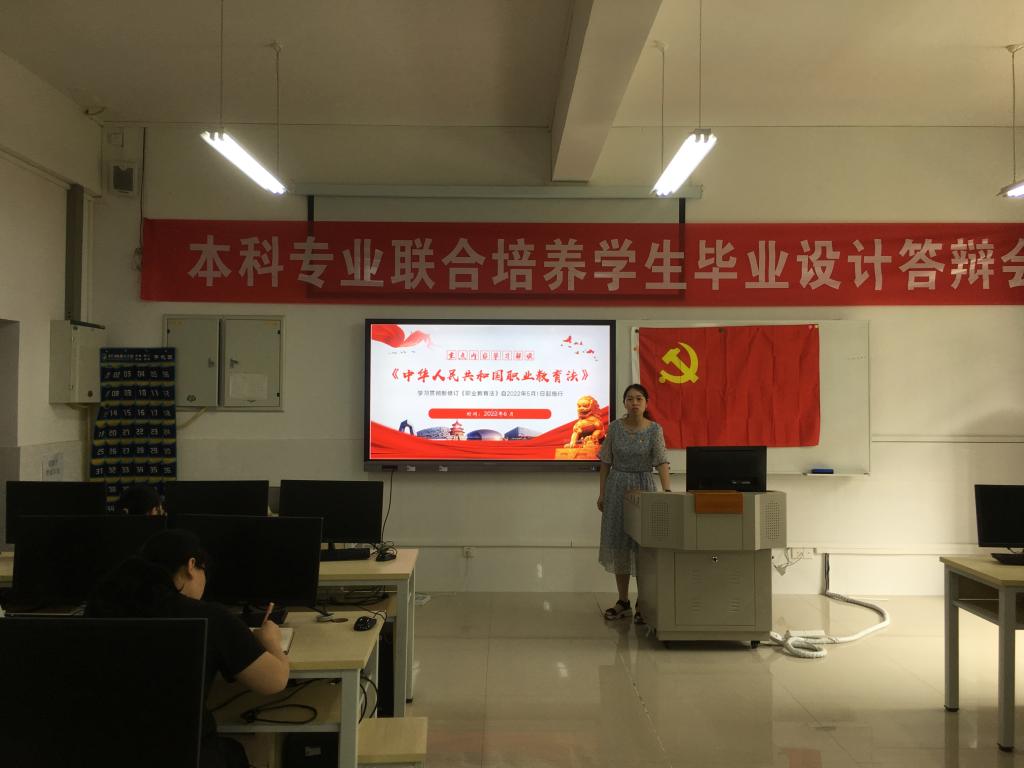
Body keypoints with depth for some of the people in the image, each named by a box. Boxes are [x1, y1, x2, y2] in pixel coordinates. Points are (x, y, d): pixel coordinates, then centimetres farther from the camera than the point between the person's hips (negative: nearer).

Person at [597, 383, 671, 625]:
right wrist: (602, 493, 3)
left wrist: (666, 489, -33)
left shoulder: (654, 429, -8)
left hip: (643, 487, -2)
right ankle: (623, 602, 16)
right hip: (617, 487, 2)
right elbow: (606, 461, 5)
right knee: (618, 543, 5)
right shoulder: (615, 427, -1)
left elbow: (661, 461, -19)